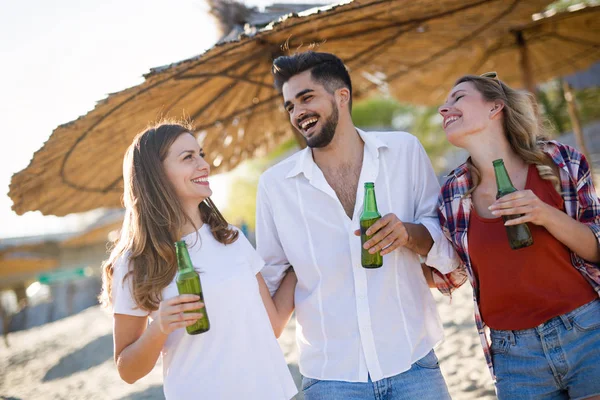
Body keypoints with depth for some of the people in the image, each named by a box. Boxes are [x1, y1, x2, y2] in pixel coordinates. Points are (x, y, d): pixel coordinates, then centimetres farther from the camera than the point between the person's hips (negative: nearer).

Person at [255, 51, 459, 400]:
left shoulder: (405, 150, -1)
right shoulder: (275, 184, 0)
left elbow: (450, 249, 3)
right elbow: (268, 278, 11)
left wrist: (410, 233, -16)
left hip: (412, 363, 0)